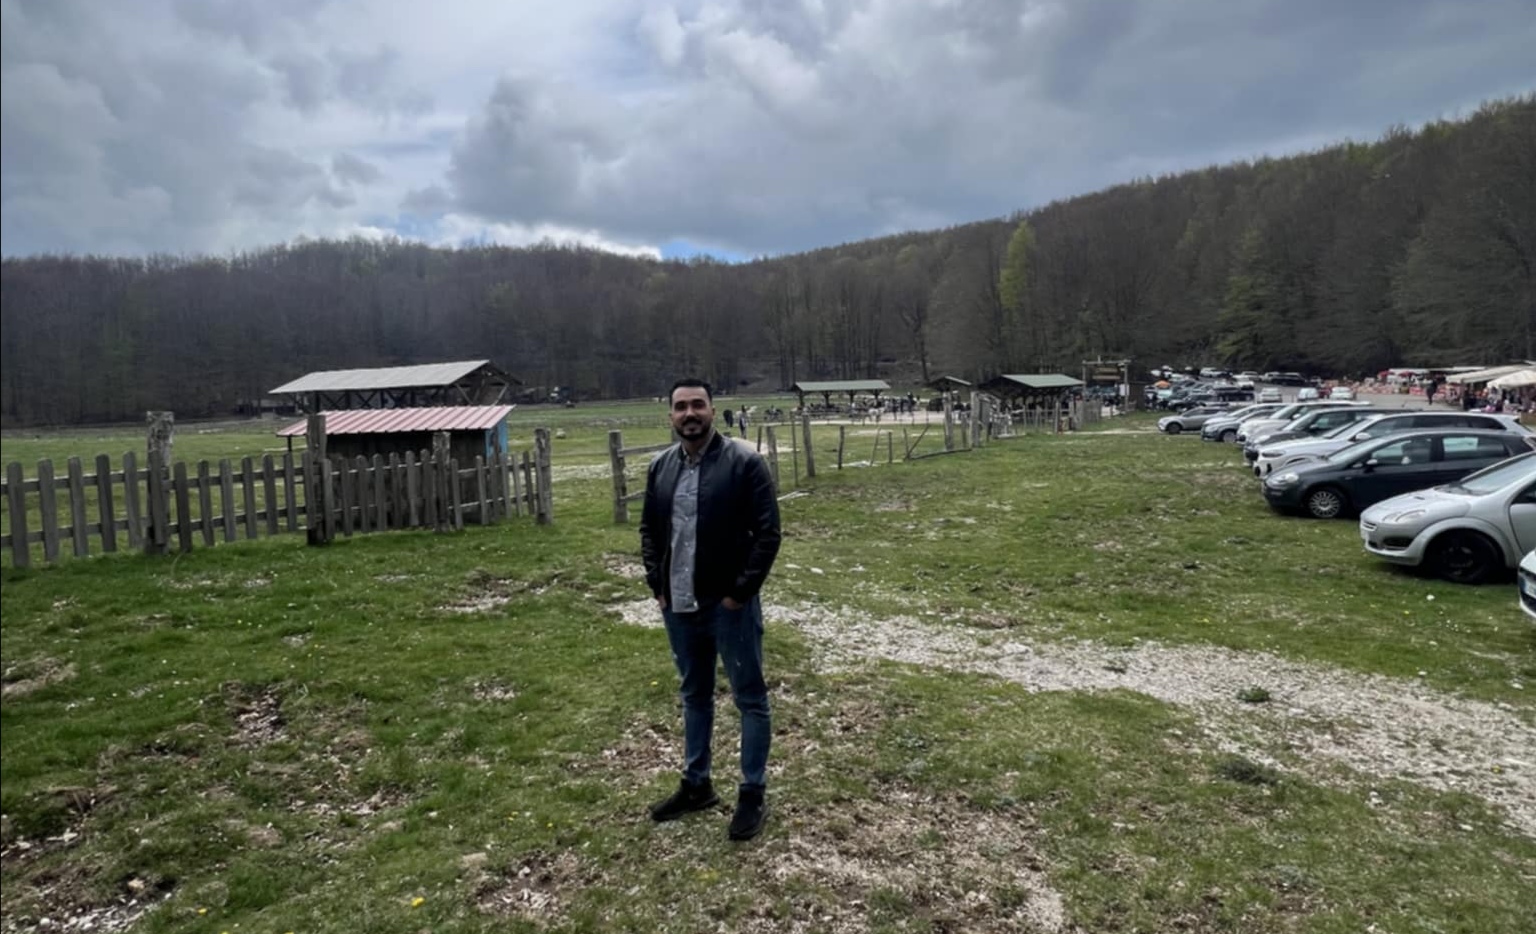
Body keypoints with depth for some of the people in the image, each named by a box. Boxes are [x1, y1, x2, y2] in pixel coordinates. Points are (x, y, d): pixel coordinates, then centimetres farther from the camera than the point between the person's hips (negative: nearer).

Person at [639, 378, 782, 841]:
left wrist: (740, 591, -15)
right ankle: (696, 784, 35)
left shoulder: (744, 463, -12)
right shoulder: (661, 467, 6)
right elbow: (649, 529, 16)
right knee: (694, 695, 19)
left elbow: (767, 532, -13)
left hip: (730, 605, -6)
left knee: (750, 698, 6)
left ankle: (753, 793, 20)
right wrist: (657, 585, 6)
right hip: (679, 607, 6)